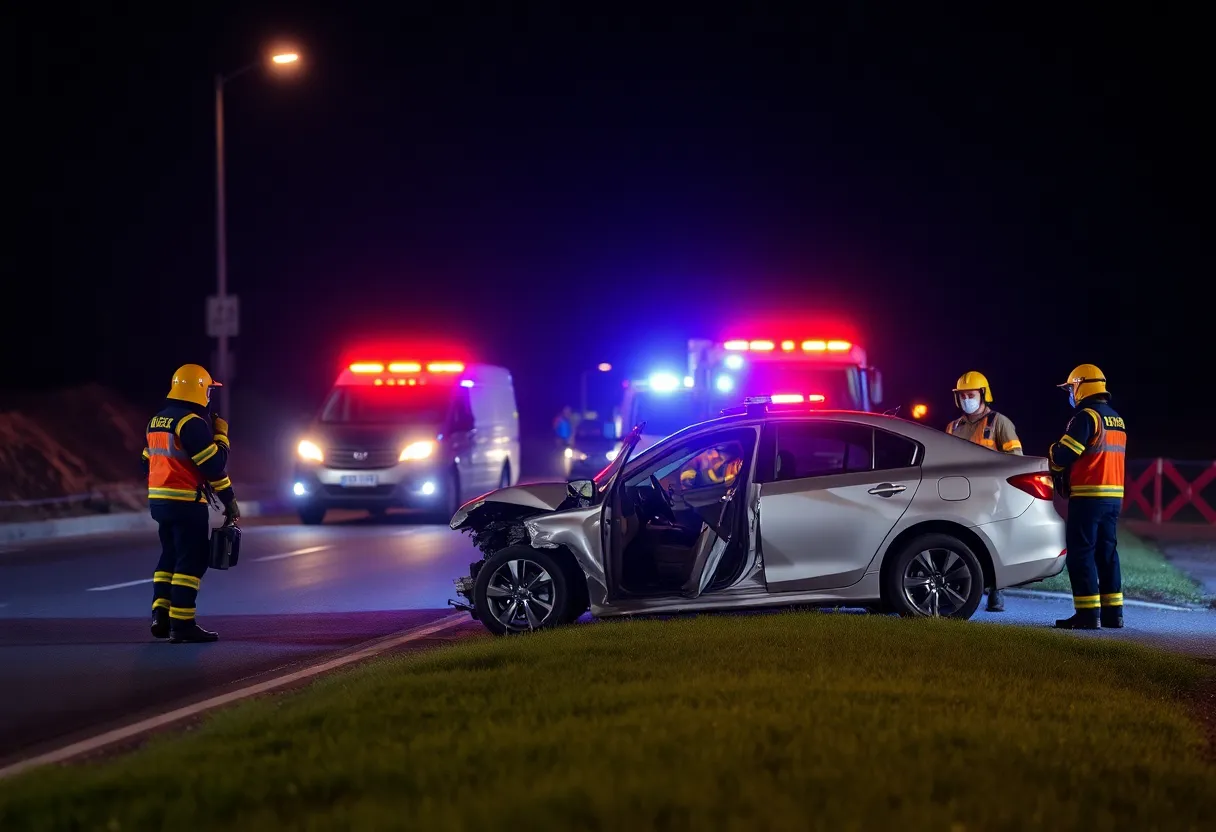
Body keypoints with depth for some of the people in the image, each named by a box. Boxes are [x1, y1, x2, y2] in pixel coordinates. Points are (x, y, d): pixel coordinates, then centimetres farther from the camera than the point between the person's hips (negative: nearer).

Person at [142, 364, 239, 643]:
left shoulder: (157, 421, 13)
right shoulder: (192, 423, -15)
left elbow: (148, 463, 19)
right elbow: (214, 465, -16)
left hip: (159, 502, 9)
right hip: (187, 504, -9)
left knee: (170, 557, 18)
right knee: (191, 561, -4)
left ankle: (160, 617, 14)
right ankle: (182, 624, -6)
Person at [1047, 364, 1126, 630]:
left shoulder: (1087, 417, -12)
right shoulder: (1117, 420, 16)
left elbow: (1063, 455, -16)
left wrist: (1052, 455, 7)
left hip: (1088, 497, -9)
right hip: (1114, 496, 9)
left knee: (1081, 553, -6)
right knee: (1106, 552, 12)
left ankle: (1088, 614, -10)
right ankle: (1112, 612, 13)